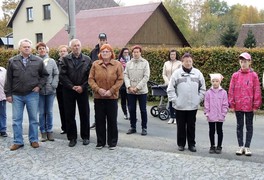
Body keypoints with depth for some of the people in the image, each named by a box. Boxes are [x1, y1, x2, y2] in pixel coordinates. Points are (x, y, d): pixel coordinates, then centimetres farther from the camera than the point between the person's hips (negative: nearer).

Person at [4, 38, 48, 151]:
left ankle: (34, 140, 19)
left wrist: (39, 85, -2)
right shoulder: (12, 61, 3)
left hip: (32, 94, 0)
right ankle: (18, 142, 15)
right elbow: (8, 79, 4)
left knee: (33, 119, 7)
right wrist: (8, 94, 1)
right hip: (16, 95, 1)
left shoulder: (38, 61, 2)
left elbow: (45, 75, 11)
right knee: (16, 119, 5)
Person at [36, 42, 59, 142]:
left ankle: (49, 131, 18)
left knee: (49, 112, 8)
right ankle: (43, 132, 14)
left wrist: (54, 85, -5)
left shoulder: (51, 61, 5)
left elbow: (56, 74, 5)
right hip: (39, 91, -1)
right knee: (41, 112, 4)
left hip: (50, 91, 1)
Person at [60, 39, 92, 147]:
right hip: (68, 91, 0)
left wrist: (82, 87, -10)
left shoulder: (87, 60, 5)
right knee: (69, 115, 4)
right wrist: (72, 86, -11)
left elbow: (89, 76, 1)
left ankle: (85, 137, 18)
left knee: (85, 114, 5)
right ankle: (72, 138, 15)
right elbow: (62, 75, -4)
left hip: (82, 90, 0)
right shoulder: (66, 59, 3)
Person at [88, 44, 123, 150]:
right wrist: (98, 89, -12)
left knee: (112, 120, 5)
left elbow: (120, 80, -4)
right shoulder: (95, 64, 4)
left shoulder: (117, 64, 0)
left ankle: (112, 142, 17)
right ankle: (100, 142, 20)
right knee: (99, 120, 8)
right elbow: (91, 79, 2)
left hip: (112, 97, -2)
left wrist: (111, 91, -13)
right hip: (98, 97, 2)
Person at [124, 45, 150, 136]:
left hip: (142, 91, -3)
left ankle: (144, 128, 13)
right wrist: (129, 87, -11)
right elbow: (125, 75, 3)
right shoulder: (129, 63, 7)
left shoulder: (145, 63, -2)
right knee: (131, 109, 8)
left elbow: (146, 77, -8)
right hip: (130, 91, 3)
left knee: (143, 110, 3)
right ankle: (133, 127, 20)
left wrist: (137, 87, -13)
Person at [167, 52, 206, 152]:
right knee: (181, 126, 9)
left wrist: (199, 99, 2)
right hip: (180, 106, -1)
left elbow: (202, 88, 9)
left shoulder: (197, 73, 3)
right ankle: (181, 144, 21)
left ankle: (191, 144, 21)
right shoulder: (177, 73, -3)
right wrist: (174, 100, -7)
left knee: (191, 126, 10)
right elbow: (170, 89, -2)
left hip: (193, 106, 1)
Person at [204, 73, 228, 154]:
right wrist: (207, 113, -4)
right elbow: (206, 104, 0)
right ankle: (212, 146, 20)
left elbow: (225, 104, -1)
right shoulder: (208, 92, -1)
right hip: (211, 116, 1)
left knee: (219, 131, 9)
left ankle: (219, 147, 18)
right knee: (211, 131, 10)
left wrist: (223, 113, -6)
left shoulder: (223, 92, -2)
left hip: (220, 116, -1)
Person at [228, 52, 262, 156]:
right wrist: (231, 104, -2)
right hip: (238, 106, 2)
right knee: (239, 126, 10)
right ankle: (241, 146, 20)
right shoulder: (235, 75, 1)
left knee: (249, 126, 8)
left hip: (249, 106, -1)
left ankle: (247, 147, 17)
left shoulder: (253, 75, -3)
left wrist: (256, 105, -6)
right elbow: (231, 90, 2)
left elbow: (257, 91, -3)